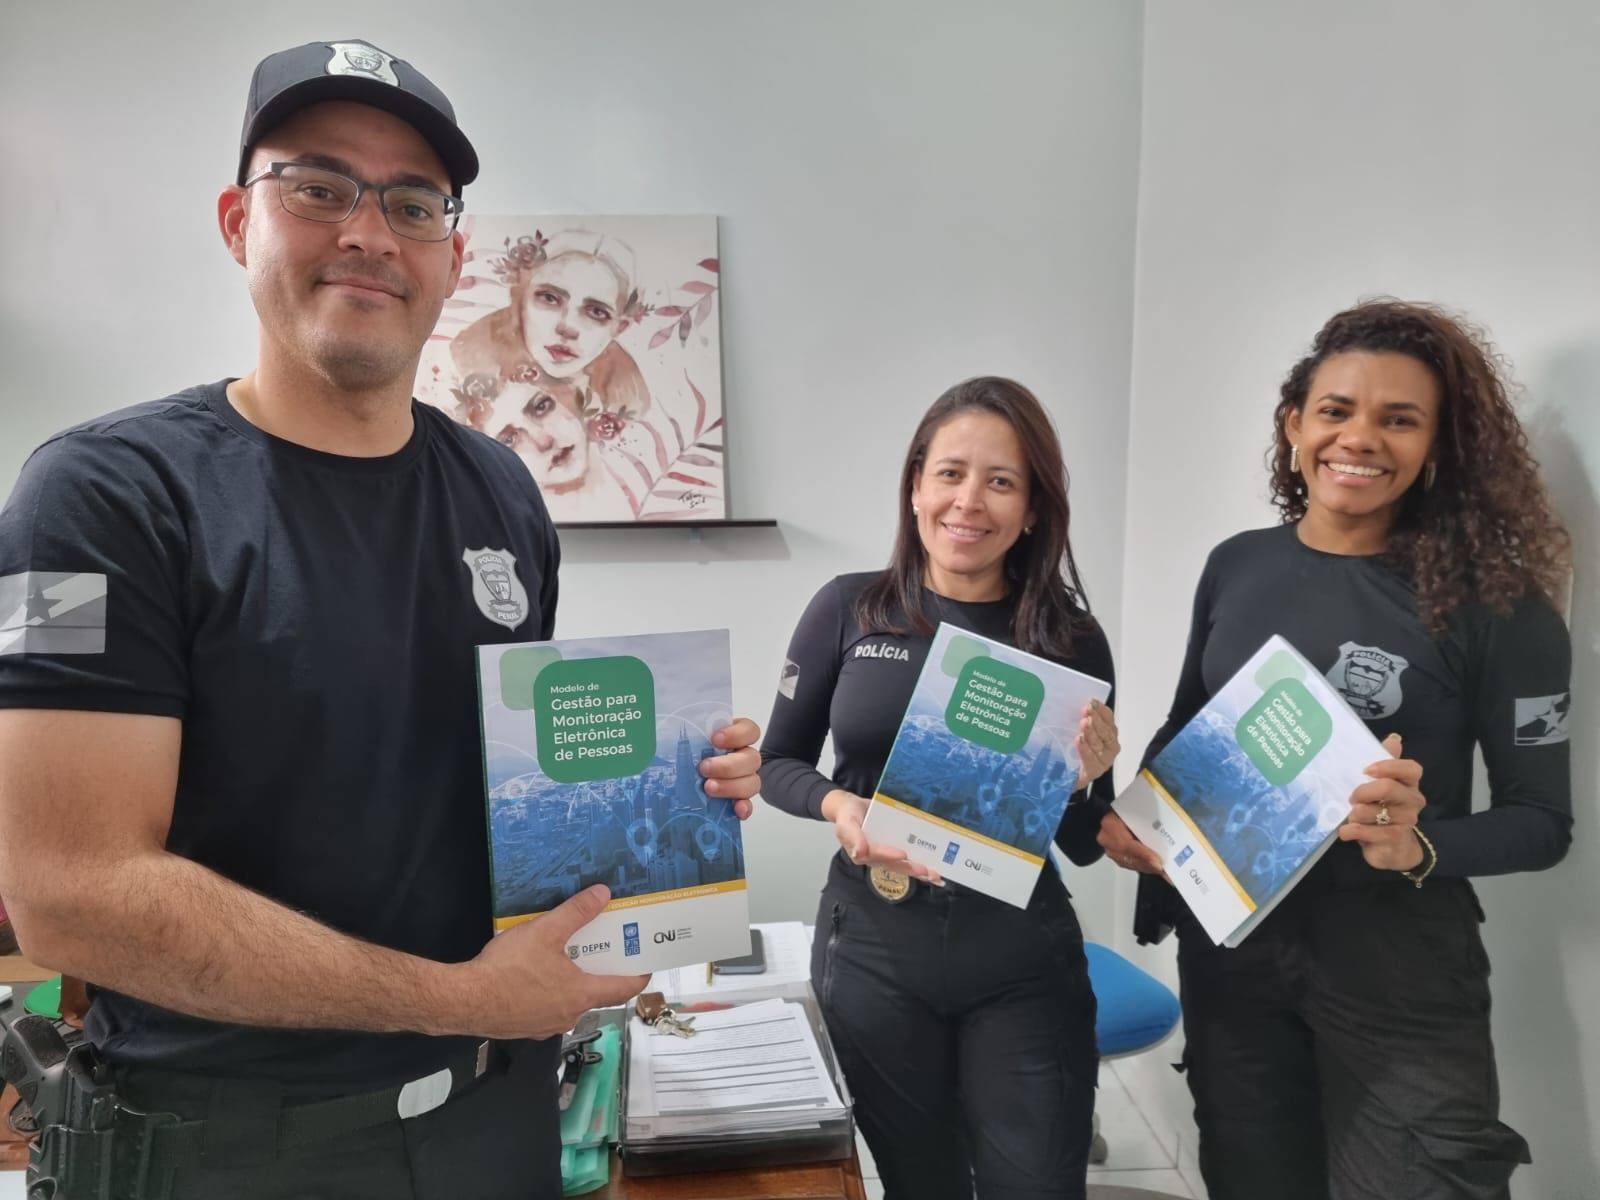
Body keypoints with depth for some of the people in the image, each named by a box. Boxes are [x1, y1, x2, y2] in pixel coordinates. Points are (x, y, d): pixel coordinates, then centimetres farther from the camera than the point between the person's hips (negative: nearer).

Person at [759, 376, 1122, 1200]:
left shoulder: (1071, 639, -6)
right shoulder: (849, 609, -7)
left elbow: (1086, 848, 1)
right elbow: (777, 762, 3)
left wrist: (1083, 783, -20)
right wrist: (839, 805, -17)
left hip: (1023, 962, 0)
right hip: (873, 952, 1)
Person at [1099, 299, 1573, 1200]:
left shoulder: (1492, 603, -11)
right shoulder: (1237, 565, 0)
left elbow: (1543, 818, -7)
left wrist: (1418, 849, -25)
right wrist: (1131, 816, -5)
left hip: (1397, 961, -3)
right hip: (1228, 938, 4)